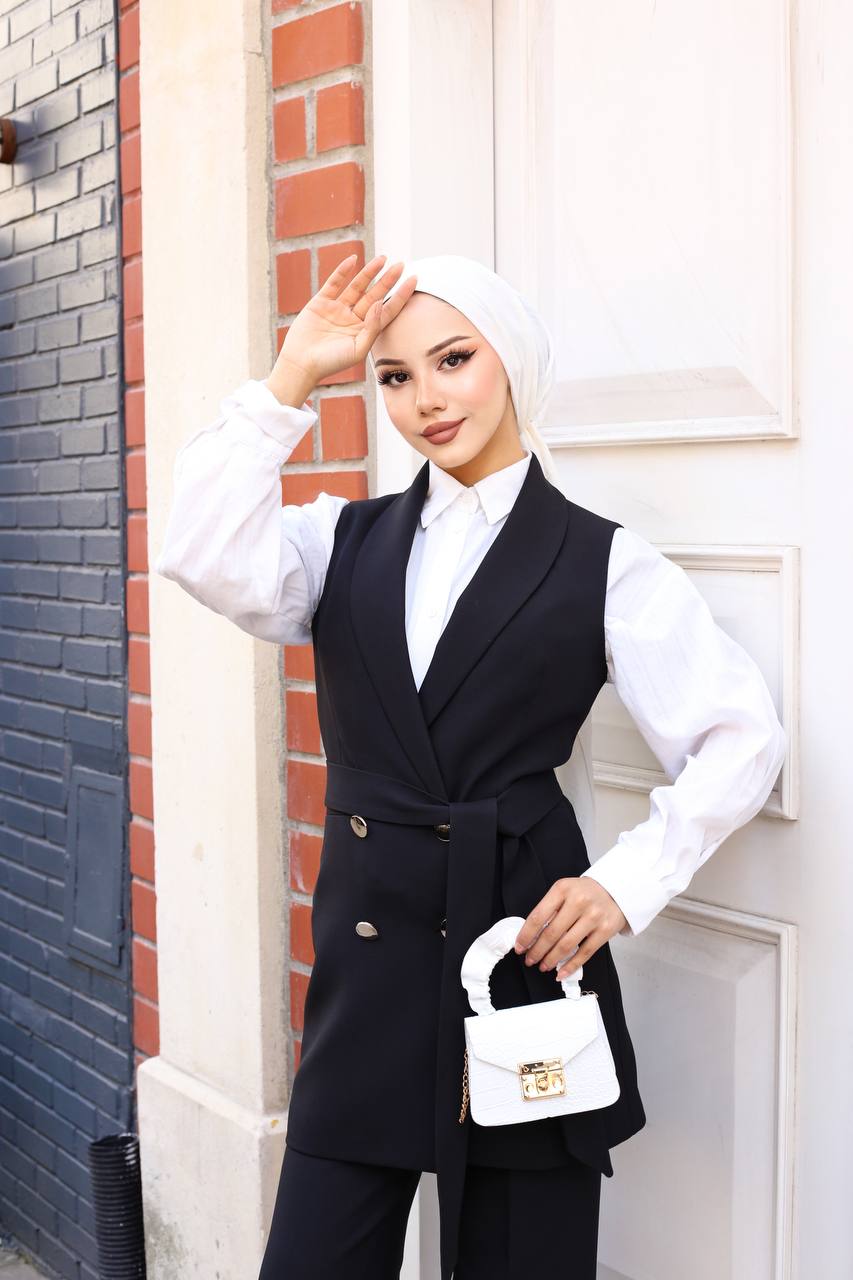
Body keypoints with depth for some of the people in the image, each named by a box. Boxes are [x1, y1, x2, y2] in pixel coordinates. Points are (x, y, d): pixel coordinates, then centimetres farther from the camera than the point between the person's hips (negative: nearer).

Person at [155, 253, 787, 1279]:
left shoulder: (600, 560, 0)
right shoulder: (347, 540, 8)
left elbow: (744, 736, 0)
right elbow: (206, 559, -12)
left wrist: (627, 884, -9)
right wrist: (291, 379, -10)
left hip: (525, 951, -2)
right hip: (366, 958, 3)